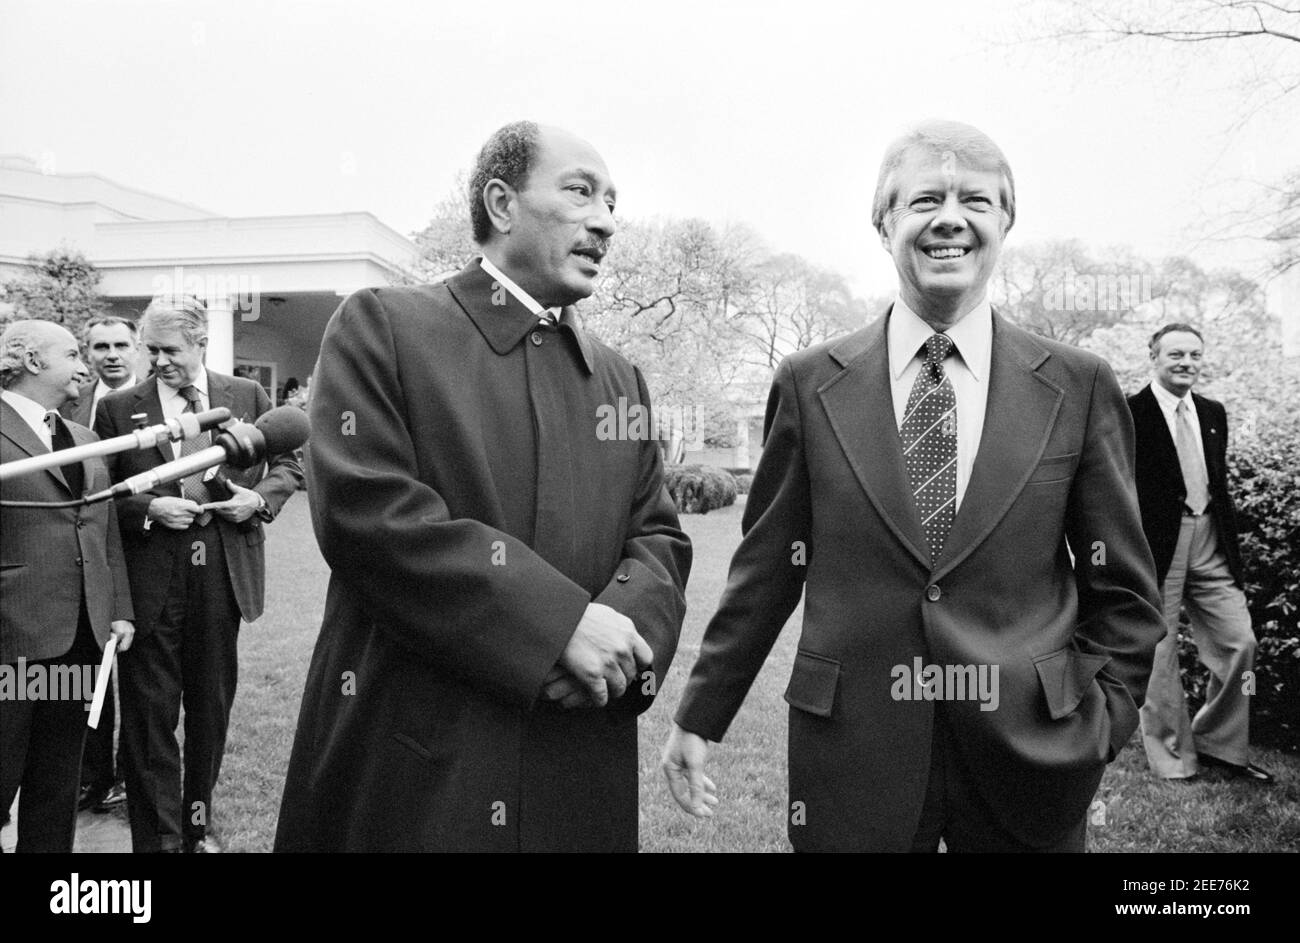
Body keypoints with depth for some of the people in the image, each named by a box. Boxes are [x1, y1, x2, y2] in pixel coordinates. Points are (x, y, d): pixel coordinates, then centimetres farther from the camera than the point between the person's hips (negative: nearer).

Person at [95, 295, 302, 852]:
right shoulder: (118, 408, 1)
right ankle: (159, 837, 17)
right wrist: (149, 509, -15)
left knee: (212, 706, 14)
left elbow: (287, 463, 12)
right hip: (150, 578, -2)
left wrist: (260, 497, -6)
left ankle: (198, 825, 33)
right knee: (149, 714, 4)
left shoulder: (248, 397, 5)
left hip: (223, 575, 2)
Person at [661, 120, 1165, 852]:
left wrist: (1097, 726, -4)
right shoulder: (809, 384, -2)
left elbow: (1123, 591, 5)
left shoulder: (1080, 386, -1)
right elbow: (766, 570, 2)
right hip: (850, 752, 0)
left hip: (1029, 754, 1)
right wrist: (701, 716, 4)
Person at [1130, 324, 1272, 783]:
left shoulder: (1213, 413, 14)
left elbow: (1219, 483, 18)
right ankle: (1172, 758, 19)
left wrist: (1232, 545, 15)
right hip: (1157, 545, -6)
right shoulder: (1130, 414, -7)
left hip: (1209, 542, 6)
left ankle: (1219, 744, 24)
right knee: (1159, 655, 3)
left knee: (1239, 643, 6)